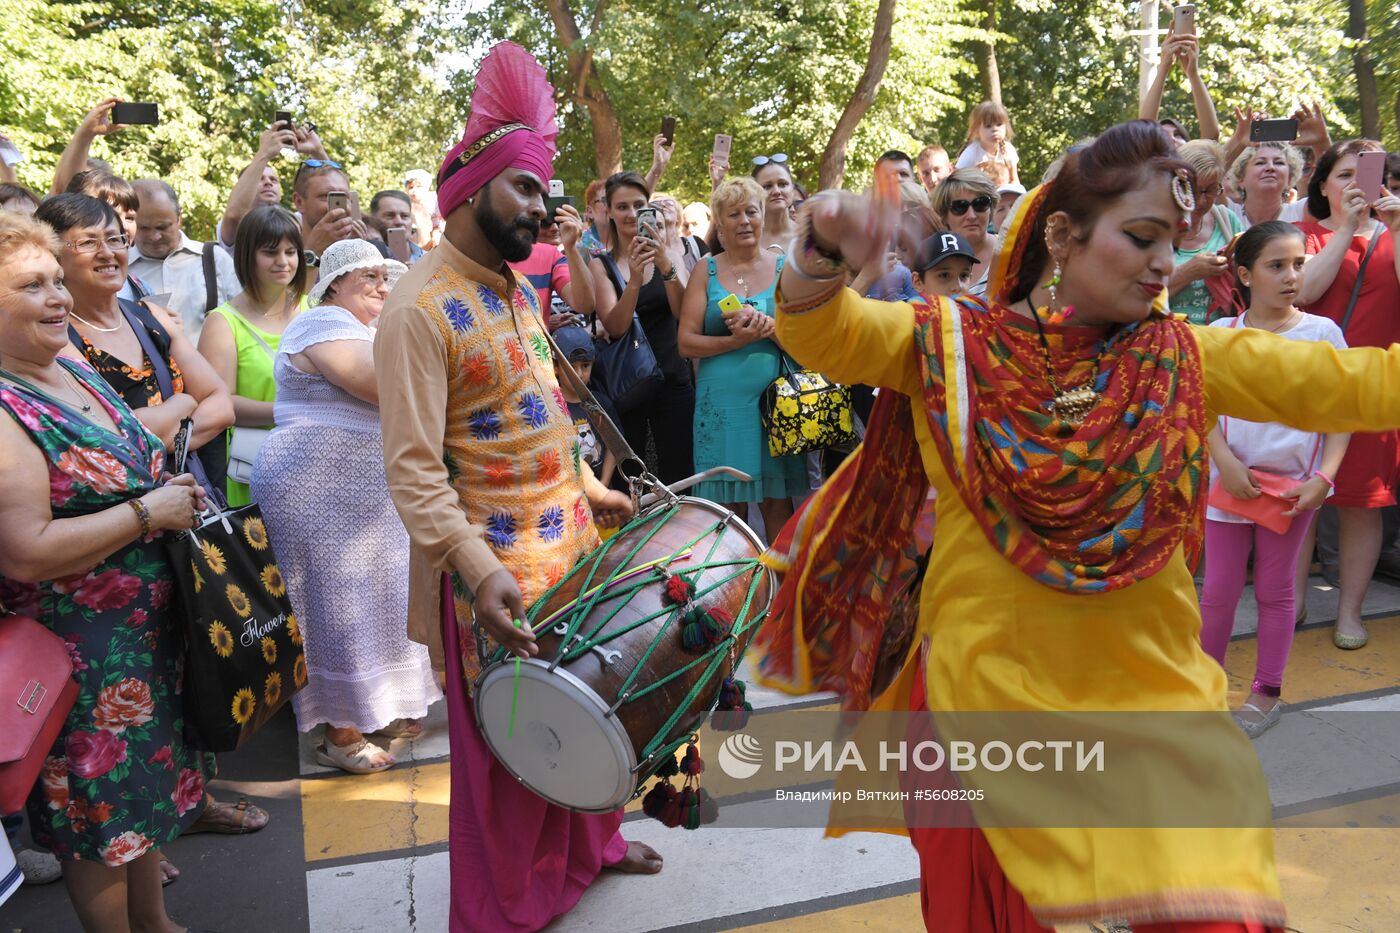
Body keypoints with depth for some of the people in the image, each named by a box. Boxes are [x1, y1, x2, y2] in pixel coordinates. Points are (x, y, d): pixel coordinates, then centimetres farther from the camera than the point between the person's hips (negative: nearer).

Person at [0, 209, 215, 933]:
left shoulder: (70, 367, 5)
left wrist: (170, 490, 4)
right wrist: (149, 512, -21)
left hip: (147, 628, 9)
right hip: (78, 652, -9)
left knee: (147, 784, 23)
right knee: (104, 805, 9)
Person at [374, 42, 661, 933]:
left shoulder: (519, 290, 11)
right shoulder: (420, 309, -17)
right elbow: (413, 467, -22)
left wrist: (589, 488, 14)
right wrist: (479, 570, -30)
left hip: (570, 535, 8)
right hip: (496, 561, -8)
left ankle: (588, 843, 45)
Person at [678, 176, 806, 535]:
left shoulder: (785, 268, 8)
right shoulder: (707, 271, 7)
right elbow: (686, 343, -1)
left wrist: (768, 326, -16)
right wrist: (736, 340, -15)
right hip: (722, 401, 0)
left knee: (777, 500, 4)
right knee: (729, 505, 4)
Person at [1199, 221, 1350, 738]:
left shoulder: (1322, 332, -3)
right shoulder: (1221, 333, -2)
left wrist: (1324, 476, -12)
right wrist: (1225, 462, -16)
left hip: (1293, 483, 0)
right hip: (1230, 480, 0)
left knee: (1275, 589, 13)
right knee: (1219, 588, 8)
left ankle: (1267, 693, 26)